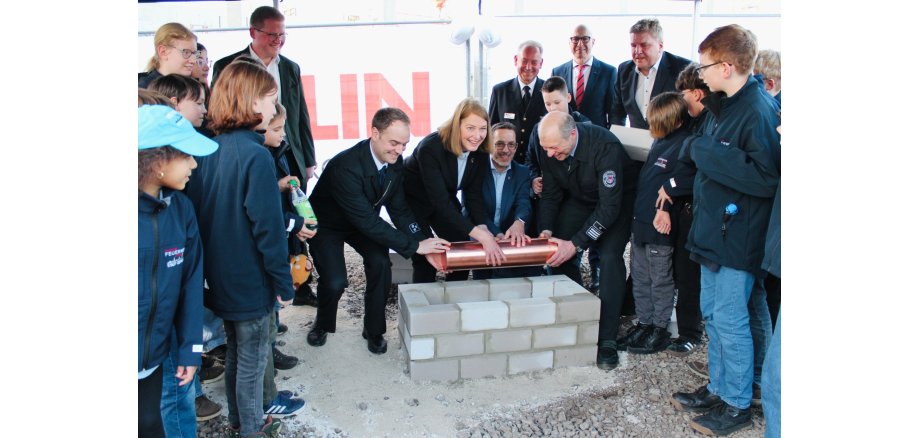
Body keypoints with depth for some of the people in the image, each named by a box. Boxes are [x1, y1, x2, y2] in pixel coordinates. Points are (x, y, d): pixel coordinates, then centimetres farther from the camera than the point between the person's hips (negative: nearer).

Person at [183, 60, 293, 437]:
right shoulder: (256, 155, -22)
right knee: (253, 358, 11)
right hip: (250, 282, -7)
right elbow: (268, 227, -22)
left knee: (236, 352, 24)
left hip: (219, 277, 7)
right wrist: (284, 284, -12)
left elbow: (197, 214, 6)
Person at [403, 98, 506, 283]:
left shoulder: (480, 151, -16)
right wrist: (480, 235, -44)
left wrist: (484, 228, -29)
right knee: (426, 259, -12)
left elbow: (473, 194, -12)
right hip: (413, 201, -6)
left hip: (445, 201, 6)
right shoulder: (430, 148, -35)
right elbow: (440, 201, -39)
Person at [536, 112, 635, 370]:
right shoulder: (551, 148, -19)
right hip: (579, 200, 5)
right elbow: (551, 194, -8)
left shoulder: (605, 146, -36)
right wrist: (546, 231, -24)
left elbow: (610, 206, -35)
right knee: (561, 256, -7)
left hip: (616, 201, -5)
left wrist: (576, 244, -38)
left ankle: (607, 341, -14)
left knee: (610, 258, -22)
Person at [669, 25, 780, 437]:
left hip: (738, 237, -9)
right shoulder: (722, 105, 8)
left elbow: (766, 178, -26)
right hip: (712, 229, 9)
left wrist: (706, 151, -23)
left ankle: (737, 404, 19)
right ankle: (718, 388, 33)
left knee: (730, 320, 2)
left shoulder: (759, 111, -19)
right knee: (712, 314, 17)